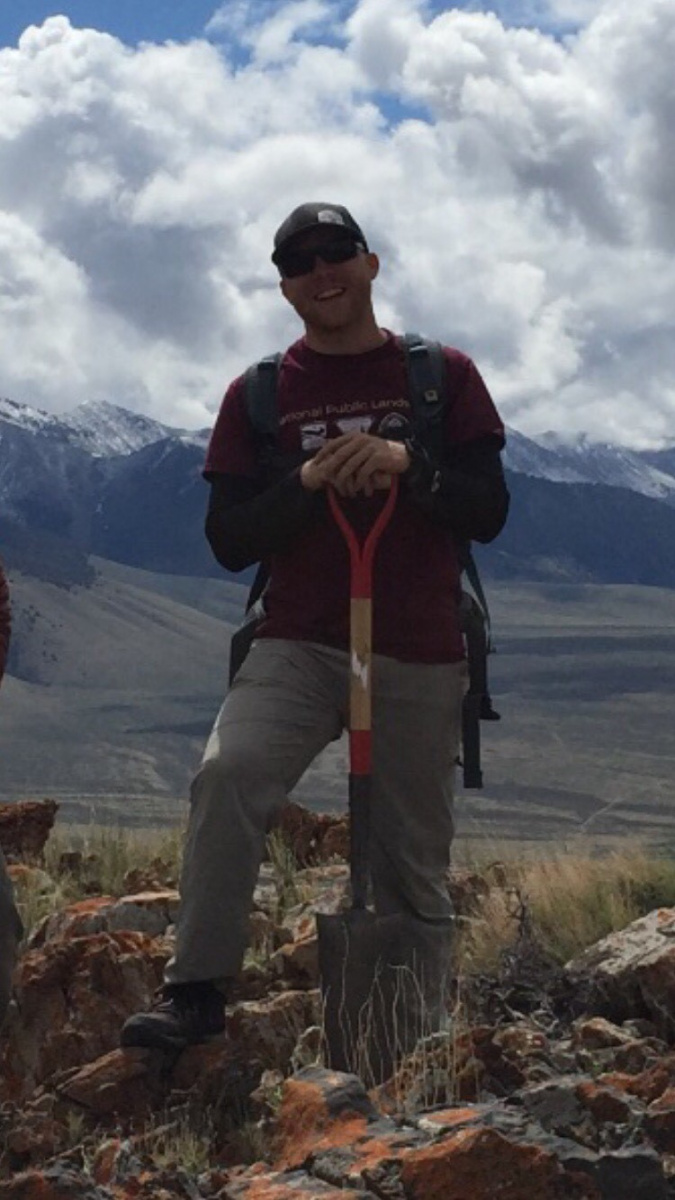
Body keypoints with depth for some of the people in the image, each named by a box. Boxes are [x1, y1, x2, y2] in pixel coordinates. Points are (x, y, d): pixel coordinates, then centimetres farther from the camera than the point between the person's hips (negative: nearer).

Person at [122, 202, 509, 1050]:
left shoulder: (443, 376, 6)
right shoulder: (259, 395, 7)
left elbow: (488, 513, 0)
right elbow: (229, 542, 2)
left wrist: (408, 464, -18)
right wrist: (308, 481, -15)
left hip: (420, 662, 0)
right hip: (297, 649, 0)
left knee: (412, 866, 5)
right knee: (228, 776, -27)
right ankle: (195, 991, -22)